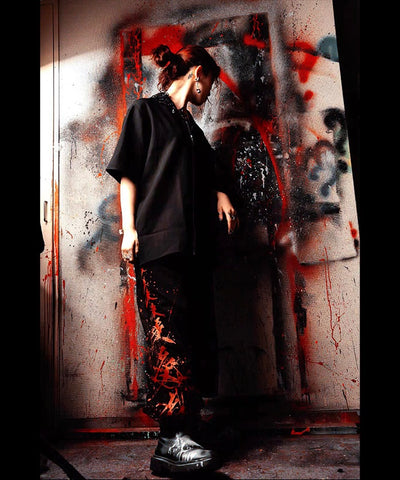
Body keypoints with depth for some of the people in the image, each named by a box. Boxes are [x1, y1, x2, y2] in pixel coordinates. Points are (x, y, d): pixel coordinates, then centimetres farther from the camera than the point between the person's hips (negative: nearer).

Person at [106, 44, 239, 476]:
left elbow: (210, 174, 29)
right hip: (158, 241, -7)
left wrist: (222, 195, 6)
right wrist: (128, 228, -11)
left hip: (195, 244, 8)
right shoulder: (146, 111, 10)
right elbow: (128, 173, 0)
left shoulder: (192, 127, 30)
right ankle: (171, 441, -7)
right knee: (167, 335, -13)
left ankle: (183, 435, 11)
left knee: (196, 335, 3)